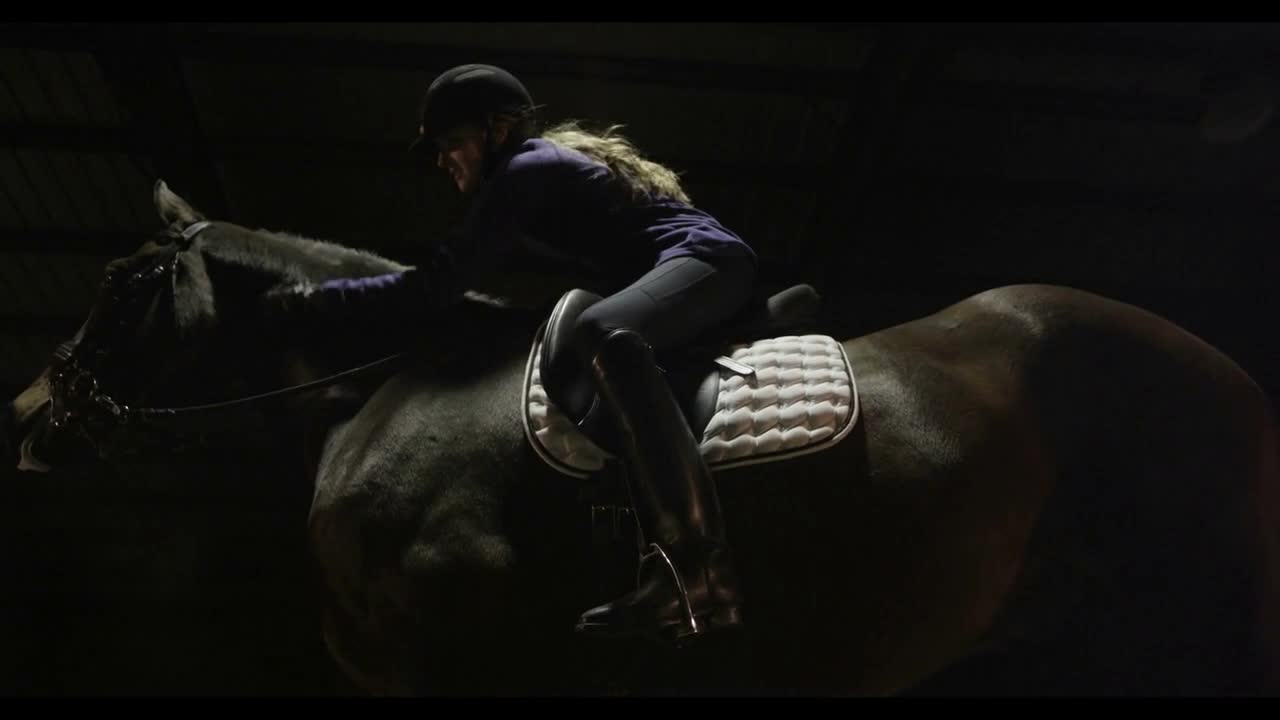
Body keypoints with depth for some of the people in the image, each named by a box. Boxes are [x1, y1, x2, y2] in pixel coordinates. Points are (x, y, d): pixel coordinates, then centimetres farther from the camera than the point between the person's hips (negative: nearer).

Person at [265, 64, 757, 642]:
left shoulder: (522, 171, -9)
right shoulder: (544, 164, 22)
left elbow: (436, 289, -13)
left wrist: (315, 298, -6)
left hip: (707, 258, -11)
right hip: (689, 272, 11)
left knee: (602, 333, -36)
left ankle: (699, 574, -48)